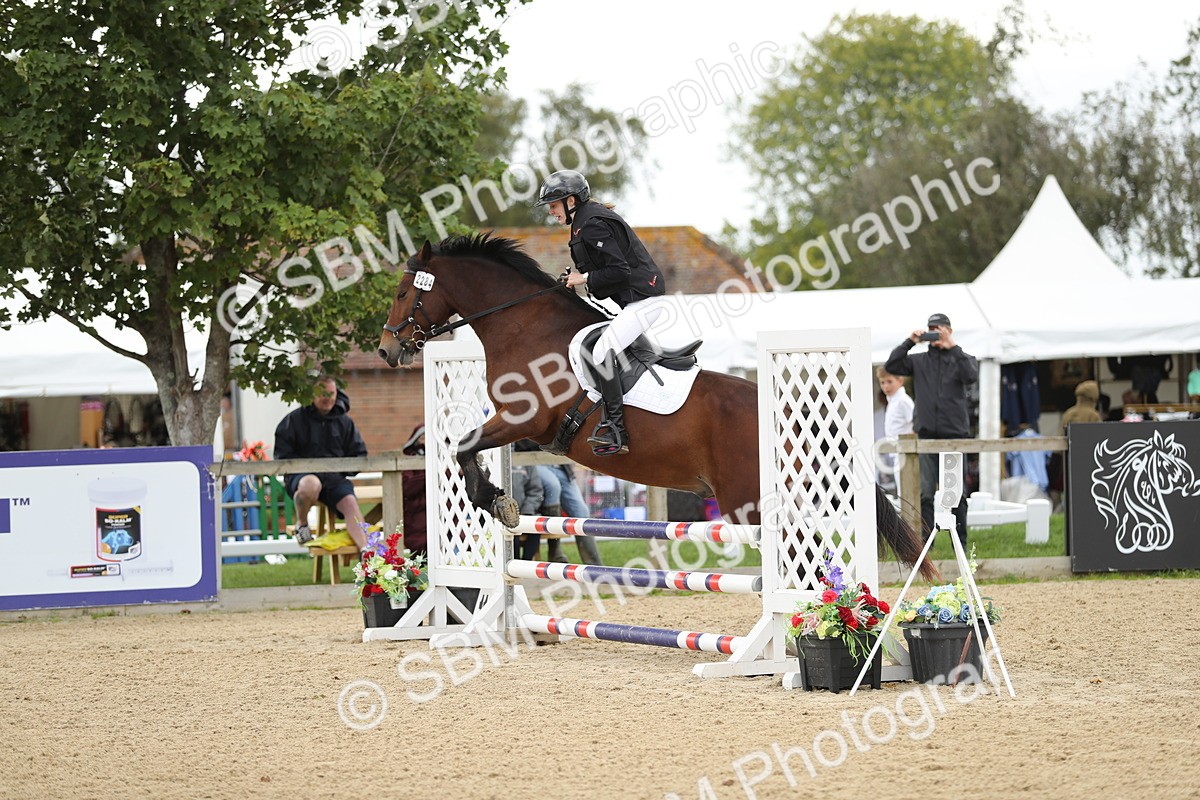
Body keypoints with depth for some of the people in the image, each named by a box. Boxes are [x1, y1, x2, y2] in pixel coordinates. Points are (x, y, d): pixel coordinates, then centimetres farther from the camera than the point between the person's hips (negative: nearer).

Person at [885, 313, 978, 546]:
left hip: (955, 433, -1)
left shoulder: (961, 359, 9)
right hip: (926, 435, 1)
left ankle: (960, 543, 8)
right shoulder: (919, 361, 12)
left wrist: (953, 348, -14)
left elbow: (971, 376, -12)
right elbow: (891, 366, 1)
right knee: (924, 493, -4)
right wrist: (909, 342, -5)